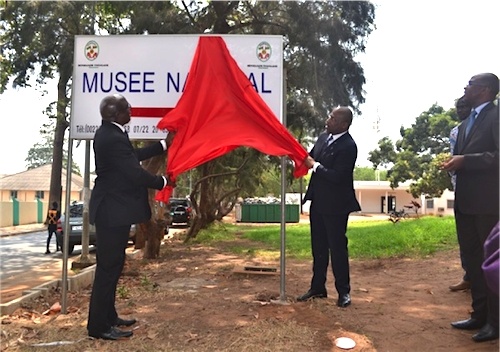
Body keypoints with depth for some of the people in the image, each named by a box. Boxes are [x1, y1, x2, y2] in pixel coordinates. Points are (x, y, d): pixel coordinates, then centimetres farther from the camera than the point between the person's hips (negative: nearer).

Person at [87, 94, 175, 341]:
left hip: (111, 209, 11)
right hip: (114, 211, -11)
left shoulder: (108, 133, 10)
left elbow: (133, 156, 18)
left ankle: (108, 317, 30)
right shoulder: (114, 138, -23)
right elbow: (135, 173, -21)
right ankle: (98, 326, 9)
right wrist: (163, 182, -5)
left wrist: (164, 145, 21)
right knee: (108, 267, -2)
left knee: (111, 265, 17)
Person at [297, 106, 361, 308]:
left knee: (337, 247, 3)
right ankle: (317, 288, 27)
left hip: (335, 205, -8)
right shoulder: (323, 137, 6)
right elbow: (311, 158, 11)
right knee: (318, 247, 15)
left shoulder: (348, 146, -18)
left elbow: (337, 176, -25)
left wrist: (315, 165, -18)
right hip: (318, 201, 8)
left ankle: (343, 291, 18)